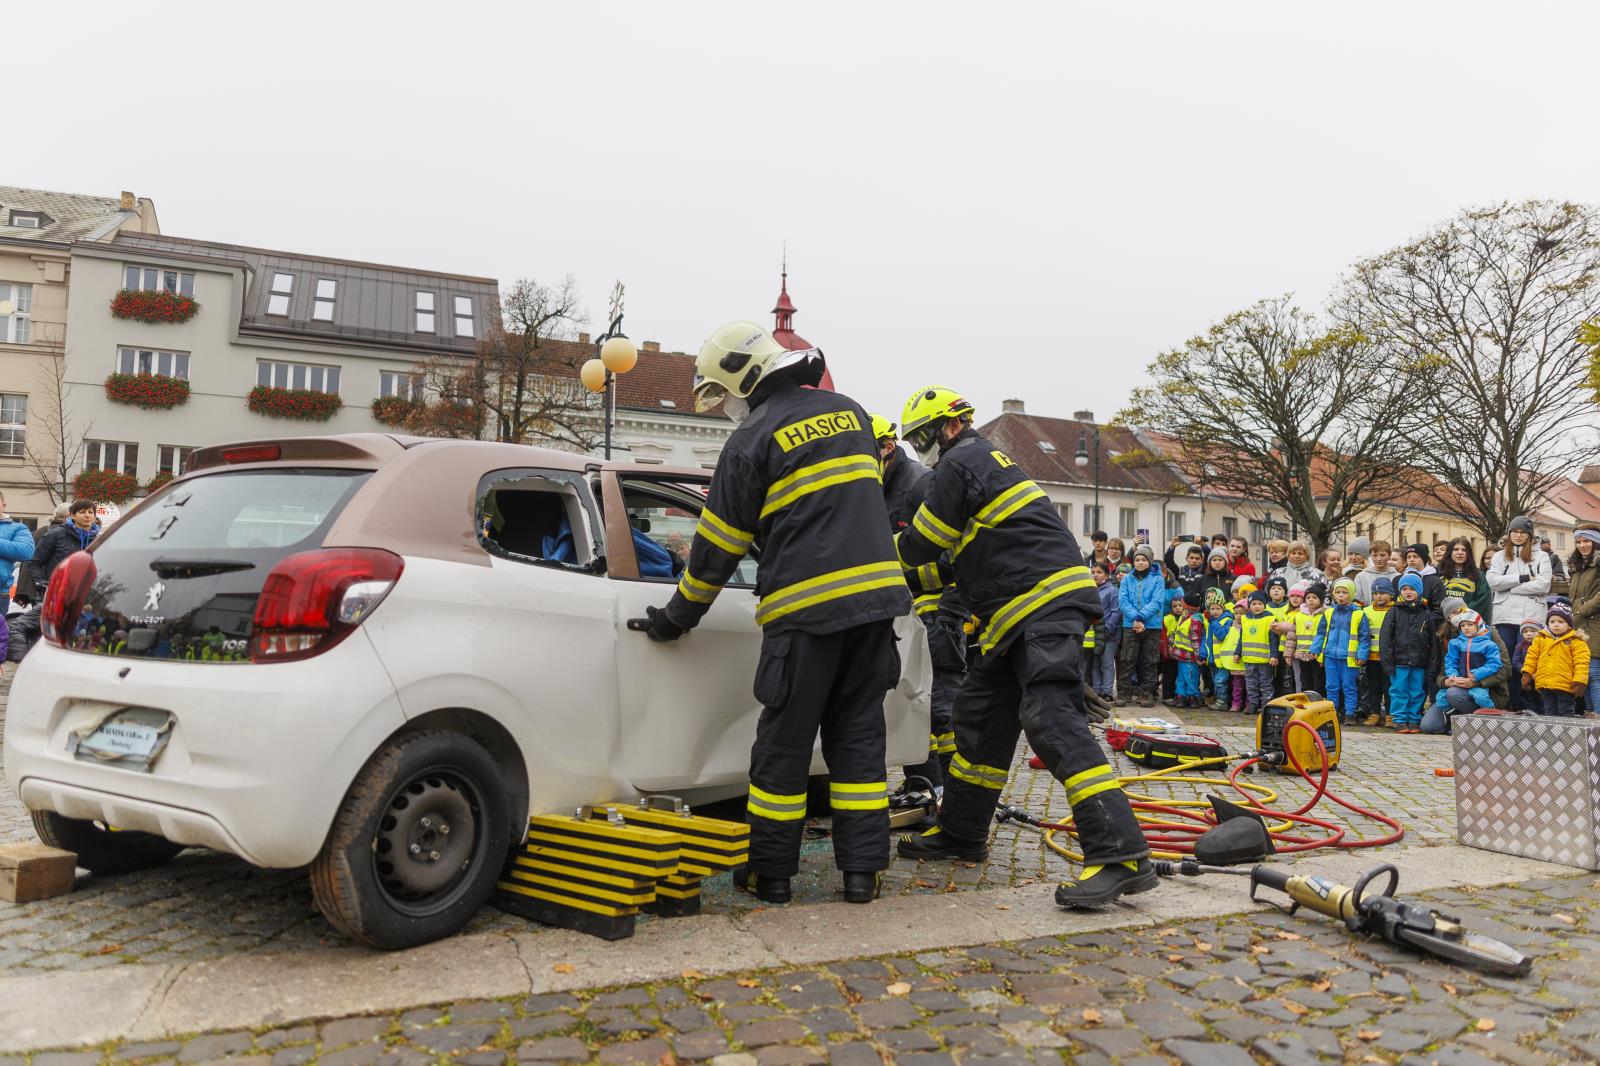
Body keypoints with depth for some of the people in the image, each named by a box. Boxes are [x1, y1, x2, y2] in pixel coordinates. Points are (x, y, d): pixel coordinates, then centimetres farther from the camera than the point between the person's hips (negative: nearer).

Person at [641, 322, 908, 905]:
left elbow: (718, 544, -1)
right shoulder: (850, 413, 14)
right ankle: (862, 868, 14)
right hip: (876, 594, 6)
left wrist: (678, 616, 10)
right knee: (858, 733, 12)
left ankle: (770, 871, 16)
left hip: (806, 608, -6)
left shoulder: (752, 441, -4)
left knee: (784, 742, 6)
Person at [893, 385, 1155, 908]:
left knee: (1052, 720, -20)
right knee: (979, 716, 14)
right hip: (1016, 617, 11)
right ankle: (961, 831, 25)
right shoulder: (986, 460, 25)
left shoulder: (960, 463, -7)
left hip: (1047, 606, -11)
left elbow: (920, 546, -2)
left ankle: (1121, 855, -23)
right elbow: (955, 553, 31)